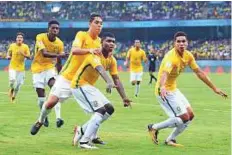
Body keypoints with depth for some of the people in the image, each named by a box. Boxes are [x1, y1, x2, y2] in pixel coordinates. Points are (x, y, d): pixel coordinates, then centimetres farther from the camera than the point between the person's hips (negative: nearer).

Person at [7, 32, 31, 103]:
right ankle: (11, 89, 9)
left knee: (18, 84, 3)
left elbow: (29, 57, -4)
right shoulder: (12, 46, -2)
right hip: (13, 67, -1)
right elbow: (9, 53, 14)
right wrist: (8, 56, -9)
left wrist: (23, 54, -22)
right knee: (12, 80, -24)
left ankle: (13, 96, 28)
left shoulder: (25, 47, -4)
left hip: (21, 68, 1)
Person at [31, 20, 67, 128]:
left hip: (50, 67, 1)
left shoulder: (59, 43, -7)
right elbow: (44, 53, -32)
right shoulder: (40, 37, -16)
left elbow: (59, 62, 5)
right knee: (41, 95, -1)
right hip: (38, 68, -1)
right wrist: (58, 55, -48)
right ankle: (44, 117, 25)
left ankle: (58, 117, -34)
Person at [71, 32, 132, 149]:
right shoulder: (95, 55, -23)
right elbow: (100, 69, -43)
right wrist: (109, 82, -61)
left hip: (90, 86, 9)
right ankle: (84, 141, -20)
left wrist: (124, 98, -4)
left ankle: (82, 130, 14)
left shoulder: (112, 60, 3)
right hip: (80, 85, -9)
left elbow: (116, 80, 5)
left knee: (109, 109, 8)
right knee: (101, 110, -20)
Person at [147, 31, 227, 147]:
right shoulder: (171, 57, -26)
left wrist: (214, 88, 9)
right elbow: (164, 73, -44)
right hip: (165, 91, -9)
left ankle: (171, 139, 18)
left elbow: (199, 72, 8)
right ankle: (154, 128, 1)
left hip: (174, 89, 9)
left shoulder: (188, 56, -1)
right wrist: (162, 87, -64)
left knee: (190, 115, 9)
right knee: (184, 118, -13)